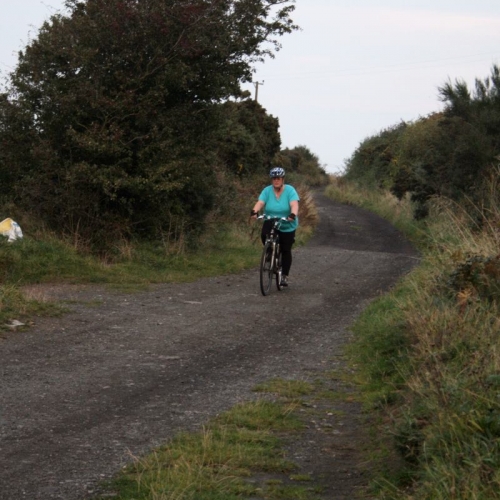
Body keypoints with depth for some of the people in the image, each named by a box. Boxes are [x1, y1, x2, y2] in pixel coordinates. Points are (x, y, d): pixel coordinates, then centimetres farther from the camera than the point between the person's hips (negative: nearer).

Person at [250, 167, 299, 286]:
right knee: (264, 234, -30)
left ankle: (284, 276, 13)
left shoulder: (290, 190, -12)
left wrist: (293, 214, -47)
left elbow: (294, 204, -26)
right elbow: (260, 203, -19)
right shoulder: (267, 191, -6)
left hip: (287, 227, -1)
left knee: (286, 251, 0)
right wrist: (254, 211, -40)